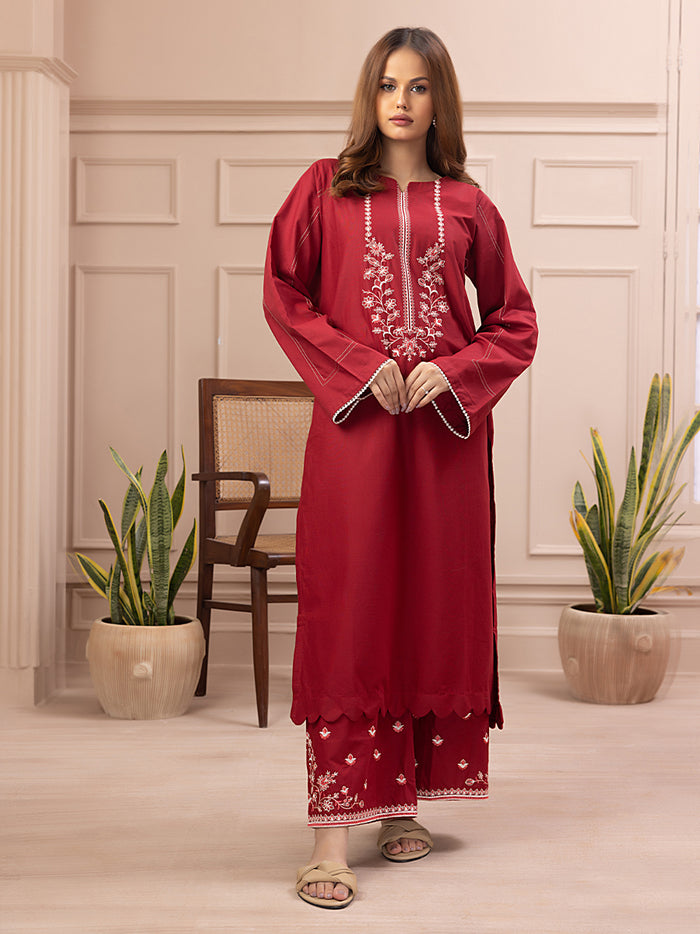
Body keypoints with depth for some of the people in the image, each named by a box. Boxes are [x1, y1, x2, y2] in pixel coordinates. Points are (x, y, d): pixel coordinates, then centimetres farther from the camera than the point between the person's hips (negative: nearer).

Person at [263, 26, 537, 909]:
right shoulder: (325, 188, 7)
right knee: (347, 613, -6)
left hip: (445, 424, 2)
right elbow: (283, 294, 2)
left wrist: (453, 373, -7)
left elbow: (514, 321, 11)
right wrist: (360, 365, -10)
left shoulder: (467, 204, 10)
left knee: (434, 606, 6)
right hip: (354, 423, -2)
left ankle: (403, 802, 20)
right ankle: (332, 836, -5)